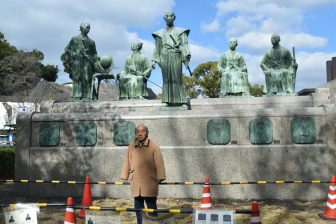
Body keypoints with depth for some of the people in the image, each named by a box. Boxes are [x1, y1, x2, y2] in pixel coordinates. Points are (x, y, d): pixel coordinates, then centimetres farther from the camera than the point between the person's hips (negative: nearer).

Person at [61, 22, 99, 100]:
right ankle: (77, 96, -11)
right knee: (77, 79, -9)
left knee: (87, 79, -6)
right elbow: (67, 50, 10)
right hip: (77, 61, -2)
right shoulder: (74, 39, 12)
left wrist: (96, 64, 5)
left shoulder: (91, 42, 19)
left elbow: (94, 54, 18)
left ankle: (87, 96, -7)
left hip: (87, 62, 2)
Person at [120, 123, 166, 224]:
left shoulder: (154, 146, -4)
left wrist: (160, 177, -8)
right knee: (138, 205, 10)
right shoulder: (131, 147, 6)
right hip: (136, 182, 3)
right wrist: (124, 177, 11)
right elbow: (127, 163, 11)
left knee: (151, 205, 2)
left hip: (150, 182, -3)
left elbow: (159, 163, -5)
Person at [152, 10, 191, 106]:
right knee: (166, 79, -1)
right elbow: (157, 48, 17)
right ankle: (168, 101, 0)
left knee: (177, 78, -7)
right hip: (164, 57, 2)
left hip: (176, 57, -2)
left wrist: (187, 54, -18)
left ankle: (181, 101, -6)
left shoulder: (180, 31, 10)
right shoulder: (160, 33, 17)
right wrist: (154, 60, 8)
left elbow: (184, 44, -1)